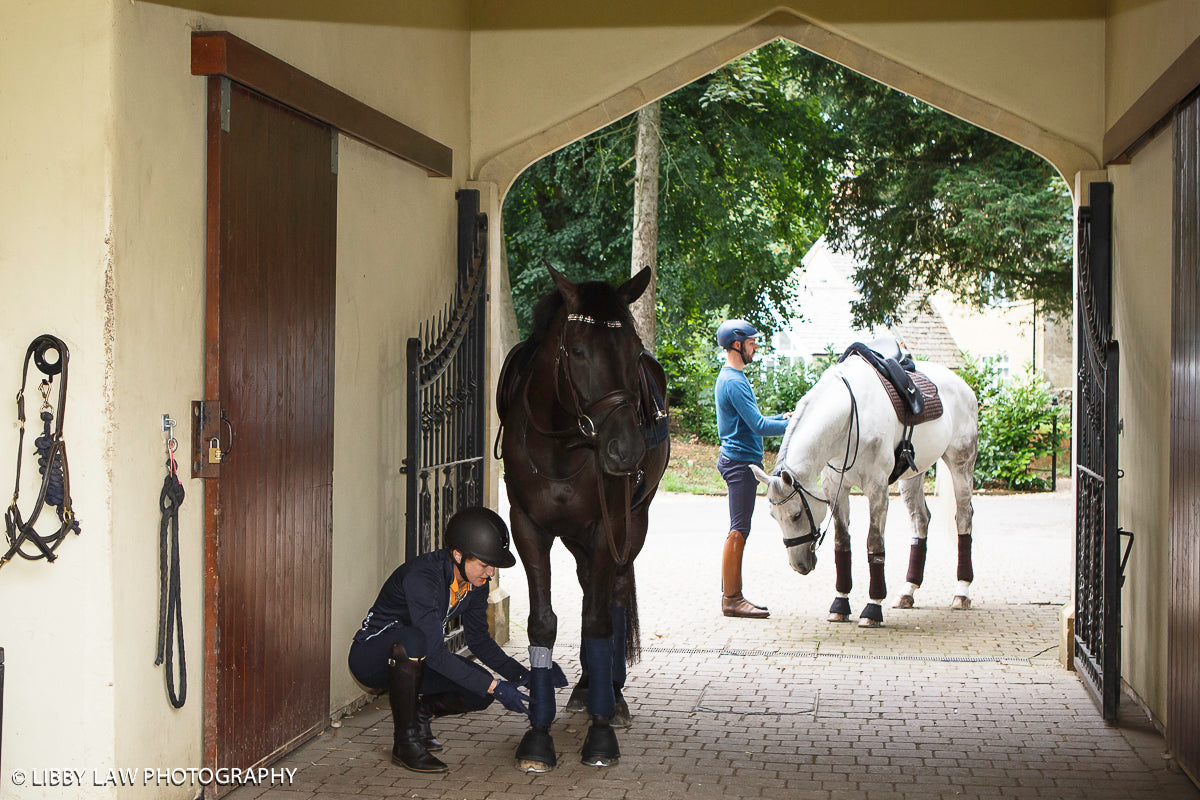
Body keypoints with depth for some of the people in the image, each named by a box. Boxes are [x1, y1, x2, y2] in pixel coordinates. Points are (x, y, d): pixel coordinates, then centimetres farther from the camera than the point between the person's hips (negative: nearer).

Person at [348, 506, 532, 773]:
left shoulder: (475, 582, -8)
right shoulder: (421, 576, -32)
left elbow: (479, 640, 3)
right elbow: (435, 653, -36)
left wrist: (521, 674, -12)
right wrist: (494, 687, -38)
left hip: (410, 659, 7)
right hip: (370, 658, -7)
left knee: (480, 692, -15)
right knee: (413, 639, -40)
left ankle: (420, 711, 14)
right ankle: (405, 742, -23)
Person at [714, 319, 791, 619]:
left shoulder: (734, 377, 18)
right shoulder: (734, 381, -16)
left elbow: (752, 422, 24)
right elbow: (759, 426, -19)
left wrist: (784, 417, 15)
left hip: (741, 461, 11)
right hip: (741, 461, -11)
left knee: (738, 532, 12)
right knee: (739, 531, -8)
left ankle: (731, 596, 16)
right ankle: (731, 599, -6)